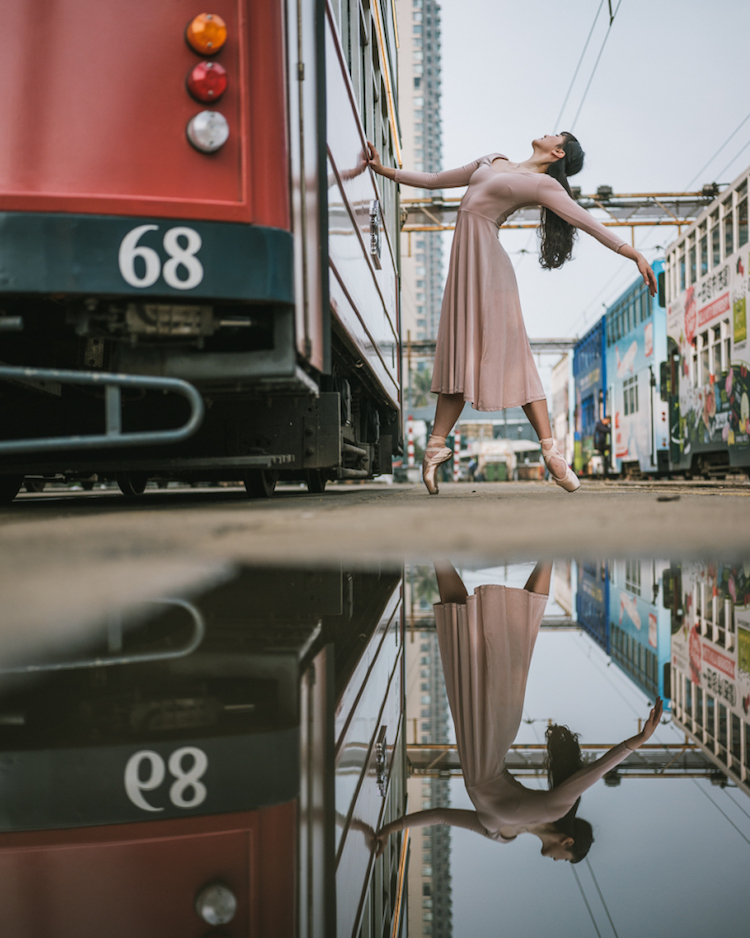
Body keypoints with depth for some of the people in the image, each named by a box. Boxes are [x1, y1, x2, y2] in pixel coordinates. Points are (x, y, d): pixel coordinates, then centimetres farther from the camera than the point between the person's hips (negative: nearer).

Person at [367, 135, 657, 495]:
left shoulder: (544, 185, 2)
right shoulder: (492, 162, 23)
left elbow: (587, 222, -6)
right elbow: (436, 180, 29)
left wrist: (634, 253, -16)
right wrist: (386, 171, 29)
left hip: (489, 263, -6)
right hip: (463, 262, 6)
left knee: (510, 356, -11)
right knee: (460, 355, 5)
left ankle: (551, 451, -10)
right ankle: (436, 445, 6)